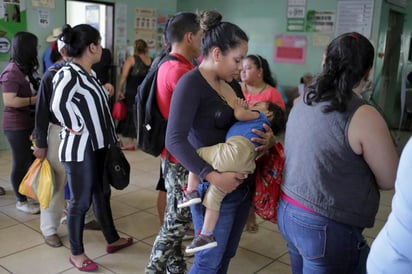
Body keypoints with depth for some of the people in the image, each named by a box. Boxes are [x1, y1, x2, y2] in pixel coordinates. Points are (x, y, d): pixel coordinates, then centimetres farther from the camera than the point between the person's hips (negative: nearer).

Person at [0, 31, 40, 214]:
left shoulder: (28, 68, 9)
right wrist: (36, 100, -19)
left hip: (31, 123, 9)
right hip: (17, 126, -9)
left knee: (33, 160, 16)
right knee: (21, 163, 3)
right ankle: (21, 201, 18)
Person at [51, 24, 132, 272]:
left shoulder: (89, 73, 10)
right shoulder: (68, 74, -20)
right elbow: (59, 105, -37)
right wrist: (76, 128, -25)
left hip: (98, 145, 9)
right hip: (80, 149, -9)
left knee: (102, 194, 20)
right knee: (81, 201, 3)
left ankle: (113, 240, 36)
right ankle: (76, 253, 21)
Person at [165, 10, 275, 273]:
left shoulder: (231, 84, 8)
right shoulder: (191, 83, -15)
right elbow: (175, 140, -25)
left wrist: (269, 138, -7)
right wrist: (213, 176, -32)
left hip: (241, 184, 8)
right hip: (214, 188, -8)